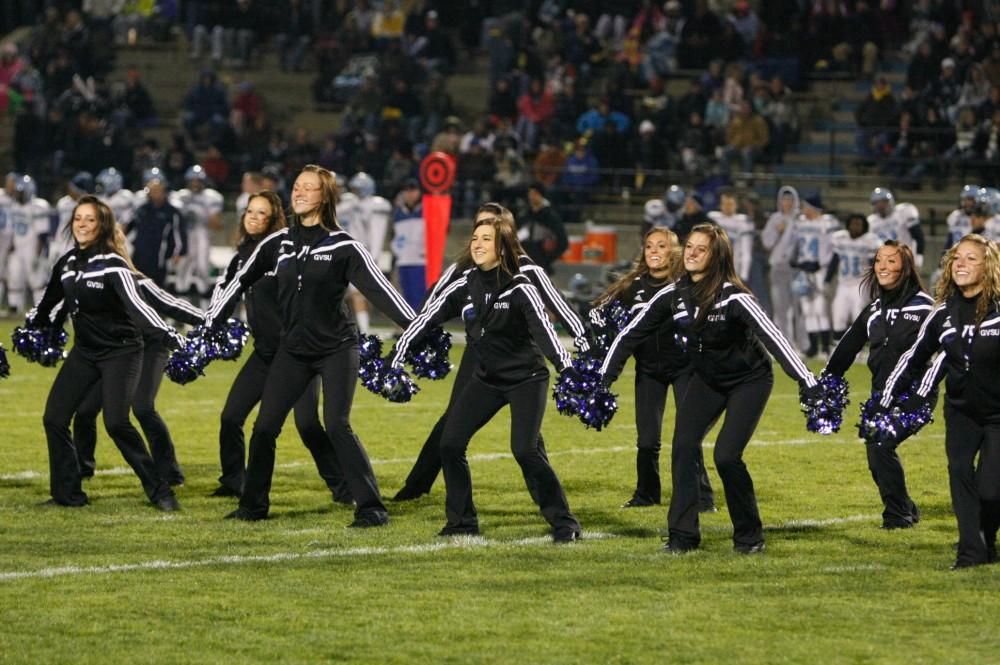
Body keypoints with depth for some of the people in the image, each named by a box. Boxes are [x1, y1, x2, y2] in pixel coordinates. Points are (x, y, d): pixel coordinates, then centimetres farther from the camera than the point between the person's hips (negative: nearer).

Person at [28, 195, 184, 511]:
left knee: (116, 423, -19)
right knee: (54, 418, 0)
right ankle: (67, 494, 12)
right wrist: (32, 326, 34)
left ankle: (160, 492, -9)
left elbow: (135, 304, -27)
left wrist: (167, 335, -40)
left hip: (120, 352, -7)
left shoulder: (113, 265, -16)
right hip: (84, 352, 7)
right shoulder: (67, 263, 3)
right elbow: (50, 301, 21)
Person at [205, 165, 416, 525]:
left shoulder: (343, 246, -9)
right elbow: (240, 281, 11)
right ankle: (253, 505, 19)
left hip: (337, 348, -5)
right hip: (293, 349, 5)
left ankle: (371, 508, -12)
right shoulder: (277, 243, 3)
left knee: (337, 426, -17)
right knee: (264, 427, 3)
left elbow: (379, 288, -14)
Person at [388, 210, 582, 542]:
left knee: (525, 450, -20)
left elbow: (543, 329, -27)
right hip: (487, 378, 6)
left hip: (526, 379, -6)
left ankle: (564, 523, -8)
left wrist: (566, 369, -40)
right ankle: (462, 522, 11)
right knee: (450, 443, -2)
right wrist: (396, 356, 2)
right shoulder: (465, 286, -1)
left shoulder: (520, 289, -17)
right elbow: (428, 317, 3)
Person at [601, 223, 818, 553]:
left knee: (726, 456, -16)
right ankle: (683, 534, -1)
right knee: (683, 447, -10)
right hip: (706, 380, 5)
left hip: (749, 380, -5)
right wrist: (606, 374, -2)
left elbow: (772, 337, -32)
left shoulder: (733, 297, -26)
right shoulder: (674, 294, -9)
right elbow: (634, 331, 0)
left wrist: (809, 384, -38)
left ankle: (749, 535, 2)